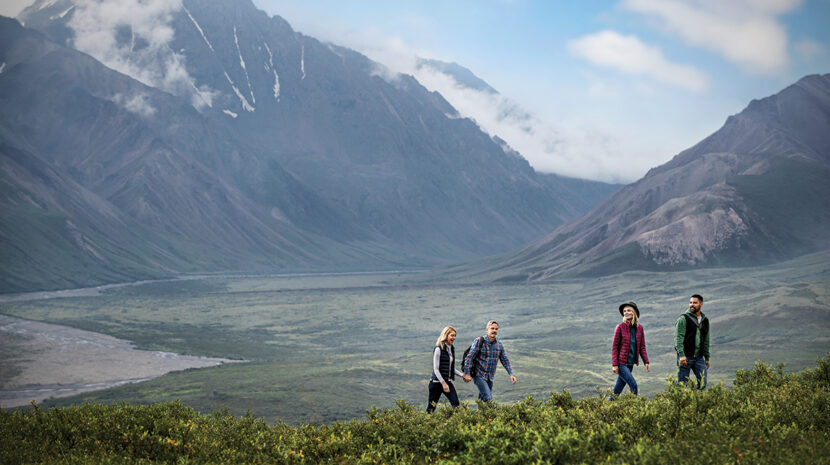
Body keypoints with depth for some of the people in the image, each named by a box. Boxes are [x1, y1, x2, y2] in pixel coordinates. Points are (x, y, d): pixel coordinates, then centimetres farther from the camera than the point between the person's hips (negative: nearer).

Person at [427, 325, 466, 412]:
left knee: (456, 403, -9)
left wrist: (462, 375, 7)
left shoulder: (452, 348, 10)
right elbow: (435, 369, -14)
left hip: (448, 381, 7)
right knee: (431, 407, 2)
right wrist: (443, 383, -19)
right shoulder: (439, 349, -13)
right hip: (437, 381, -7)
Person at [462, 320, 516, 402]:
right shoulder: (479, 341, -11)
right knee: (488, 398, -18)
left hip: (490, 377, 6)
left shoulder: (499, 344, 7)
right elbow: (469, 357, -11)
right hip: (479, 375, -6)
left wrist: (511, 374, 1)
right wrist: (467, 374, -16)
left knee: (482, 399, 10)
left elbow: (505, 360, 13)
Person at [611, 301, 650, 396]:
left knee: (618, 388, 11)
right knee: (633, 385, -14)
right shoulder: (620, 327, -8)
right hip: (621, 363, -5)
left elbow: (642, 347, 12)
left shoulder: (639, 328, 5)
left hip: (630, 363, 5)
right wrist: (614, 364, -13)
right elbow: (614, 347, -8)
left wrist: (646, 362, 4)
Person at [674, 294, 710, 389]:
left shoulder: (705, 320, 14)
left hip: (699, 357, 5)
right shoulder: (684, 319, -4)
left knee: (703, 383, -6)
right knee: (682, 384, -1)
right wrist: (681, 355, -22)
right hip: (685, 357, -5)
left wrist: (707, 358, 20)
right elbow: (678, 338, -12)